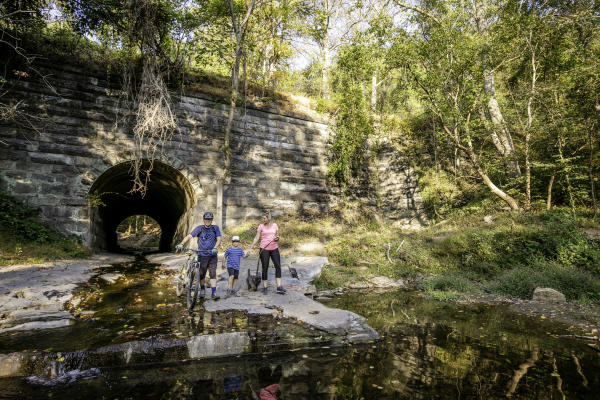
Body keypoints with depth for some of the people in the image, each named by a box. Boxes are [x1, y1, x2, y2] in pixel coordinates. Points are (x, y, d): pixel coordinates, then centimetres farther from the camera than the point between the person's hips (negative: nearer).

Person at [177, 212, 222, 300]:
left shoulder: (215, 228, 3)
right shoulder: (199, 228, 0)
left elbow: (219, 239, -3)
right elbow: (189, 236, -6)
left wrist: (215, 248, -21)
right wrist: (181, 244, -22)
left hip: (212, 255, 0)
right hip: (202, 255, 0)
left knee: (213, 274, -6)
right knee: (201, 274, 5)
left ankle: (214, 292, -2)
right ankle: (202, 289, 28)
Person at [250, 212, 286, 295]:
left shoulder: (275, 225, 6)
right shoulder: (261, 226, 0)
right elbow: (256, 238, -1)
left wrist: (277, 238, -7)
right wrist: (251, 248, -7)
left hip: (274, 248, 2)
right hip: (264, 249, -2)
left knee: (278, 266, -4)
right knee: (265, 268, 3)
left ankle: (279, 287, -1)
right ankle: (264, 288, 13)